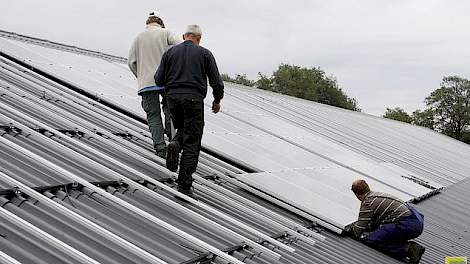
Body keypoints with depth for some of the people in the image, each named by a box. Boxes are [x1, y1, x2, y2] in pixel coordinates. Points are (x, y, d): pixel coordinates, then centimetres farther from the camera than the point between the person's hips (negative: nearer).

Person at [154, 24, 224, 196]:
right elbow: (216, 82, 1)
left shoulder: (170, 52, 10)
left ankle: (175, 144, -8)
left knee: (182, 129, 27)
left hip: (173, 98, 3)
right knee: (191, 143, 0)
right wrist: (217, 101, 17)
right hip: (194, 99, -3)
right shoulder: (205, 54, 4)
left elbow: (159, 80, 5)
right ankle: (184, 185, -6)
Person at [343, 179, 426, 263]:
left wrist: (350, 229, 21)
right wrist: (355, 224, 41)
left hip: (407, 225, -10)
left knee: (370, 240, -9)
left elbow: (358, 231, -1)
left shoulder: (367, 203, -3)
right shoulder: (377, 194, 24)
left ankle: (407, 249, -15)